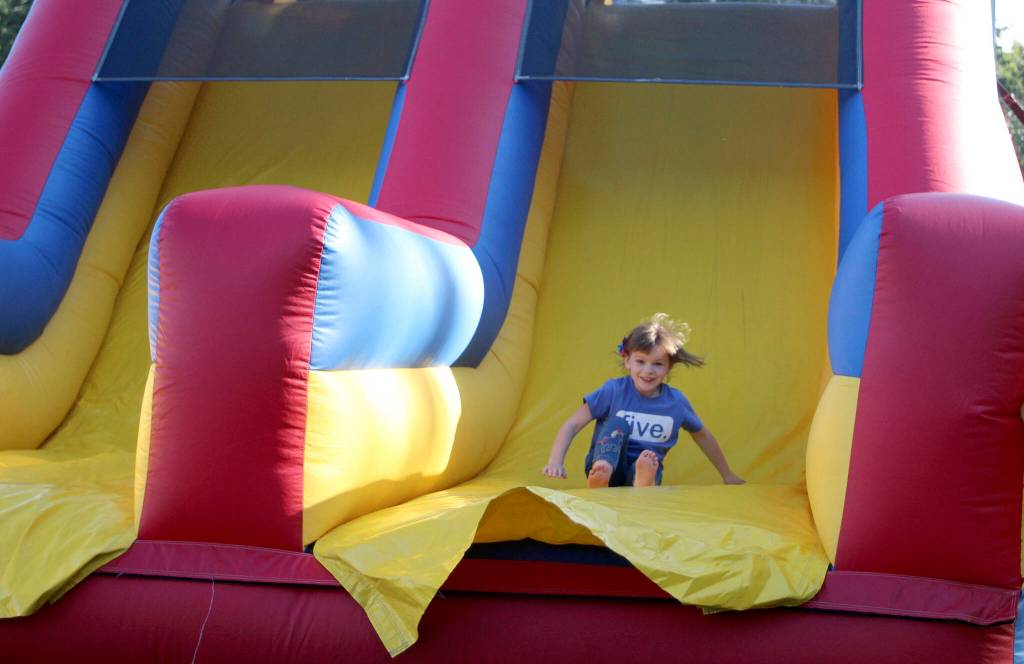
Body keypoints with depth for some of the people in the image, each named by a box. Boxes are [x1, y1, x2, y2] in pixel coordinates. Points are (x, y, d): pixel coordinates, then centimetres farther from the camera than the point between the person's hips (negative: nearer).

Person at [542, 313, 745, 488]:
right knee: (617, 423, -29)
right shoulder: (613, 391, -8)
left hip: (643, 469, 2)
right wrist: (556, 462, -24)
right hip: (604, 462, -1)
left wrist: (727, 476, 27)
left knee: (650, 459, -33)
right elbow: (572, 425, -9)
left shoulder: (676, 401, 1)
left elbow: (703, 436, 18)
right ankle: (601, 475, -55)